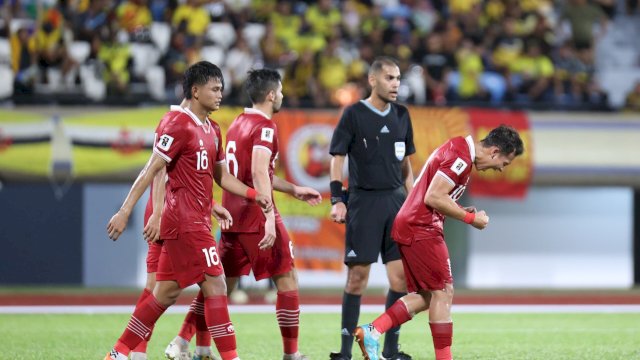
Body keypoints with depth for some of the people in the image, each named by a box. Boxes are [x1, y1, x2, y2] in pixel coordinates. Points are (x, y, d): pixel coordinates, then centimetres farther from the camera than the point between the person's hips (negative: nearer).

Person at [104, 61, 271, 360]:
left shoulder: (212, 130, 16)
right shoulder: (178, 124, -11)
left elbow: (221, 176, 24)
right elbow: (151, 170, -15)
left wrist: (254, 195, 10)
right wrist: (125, 211, -18)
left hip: (197, 221, 9)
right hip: (186, 221, -9)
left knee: (166, 292, 10)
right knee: (215, 285, -9)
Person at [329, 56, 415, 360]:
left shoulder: (401, 115, 11)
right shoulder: (354, 114, -4)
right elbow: (337, 158, -3)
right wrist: (337, 200, -11)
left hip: (396, 200, 5)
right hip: (363, 201, -5)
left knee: (401, 275, 0)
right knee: (358, 275, -4)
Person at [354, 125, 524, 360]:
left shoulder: (457, 148, 16)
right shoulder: (461, 157, -16)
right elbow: (434, 198, -22)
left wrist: (461, 212, 9)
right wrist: (470, 218, -13)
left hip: (407, 226, 10)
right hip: (422, 231, -10)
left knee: (425, 296, 11)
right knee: (443, 293, -4)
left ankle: (371, 331, 2)